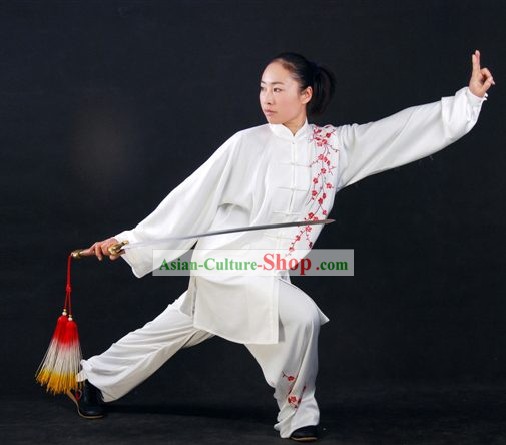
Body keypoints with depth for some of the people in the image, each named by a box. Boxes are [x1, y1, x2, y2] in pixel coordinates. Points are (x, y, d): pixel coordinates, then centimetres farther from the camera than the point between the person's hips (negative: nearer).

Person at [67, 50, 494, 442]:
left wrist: (470, 96, -7)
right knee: (301, 315, -26)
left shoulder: (338, 145, 0)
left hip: (270, 275, 5)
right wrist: (131, 240, -4)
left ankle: (94, 380, 40)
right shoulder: (247, 144, -10)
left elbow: (410, 127, -1)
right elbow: (192, 197, -5)